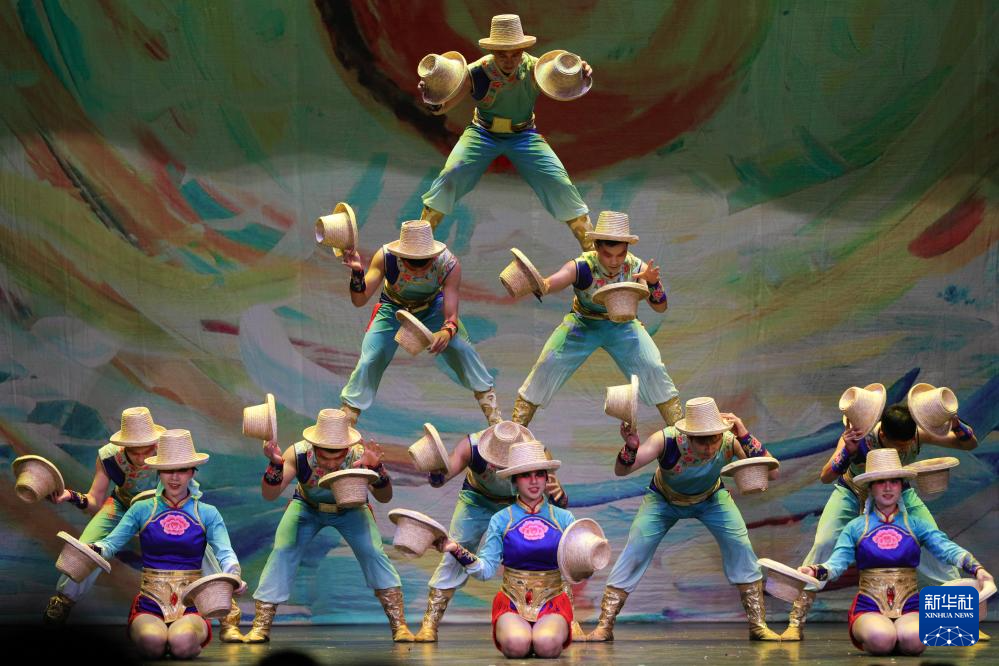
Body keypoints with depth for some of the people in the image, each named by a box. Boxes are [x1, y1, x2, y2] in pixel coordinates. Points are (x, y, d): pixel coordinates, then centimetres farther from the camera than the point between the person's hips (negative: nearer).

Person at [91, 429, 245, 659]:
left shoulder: (207, 514, 8)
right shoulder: (143, 510, 9)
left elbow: (225, 552, -4)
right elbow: (112, 542, 2)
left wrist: (233, 576, -26)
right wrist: (94, 549, -22)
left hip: (191, 607, 0)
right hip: (150, 605, 0)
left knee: (182, 643, -33)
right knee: (153, 641, -33)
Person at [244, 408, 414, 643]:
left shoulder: (359, 455, -35)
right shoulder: (298, 454, -34)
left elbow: (384, 497, -33)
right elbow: (269, 495, -37)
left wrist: (376, 467, -52)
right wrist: (275, 464, -55)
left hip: (350, 510, 0)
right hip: (306, 507, 0)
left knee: (373, 553, -19)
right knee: (282, 553, -17)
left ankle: (399, 625, -10)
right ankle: (261, 627, -8)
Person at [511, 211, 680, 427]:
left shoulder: (635, 267, -23)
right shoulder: (582, 267, -32)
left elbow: (660, 307, -22)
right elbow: (550, 283, -50)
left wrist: (653, 283, -42)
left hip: (622, 326, 2)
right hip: (582, 324, -2)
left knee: (653, 369, -8)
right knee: (546, 367, -11)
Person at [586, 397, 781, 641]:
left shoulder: (729, 442, -36)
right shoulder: (666, 440, -40)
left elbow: (771, 472, -39)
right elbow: (621, 471, -40)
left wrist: (745, 437, -50)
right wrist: (630, 447, -62)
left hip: (711, 499, 1)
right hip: (664, 499, -1)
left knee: (740, 546, -15)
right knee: (634, 552, -12)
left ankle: (758, 625, -2)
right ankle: (604, 626, -1)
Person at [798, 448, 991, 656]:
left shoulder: (915, 525, 10)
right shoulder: (856, 528, 10)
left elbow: (948, 549, -4)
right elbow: (836, 563, 0)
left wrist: (976, 568, -24)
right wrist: (815, 571, -24)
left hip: (909, 609, 1)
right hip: (869, 610, -1)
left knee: (913, 640, -34)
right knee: (881, 639, -36)